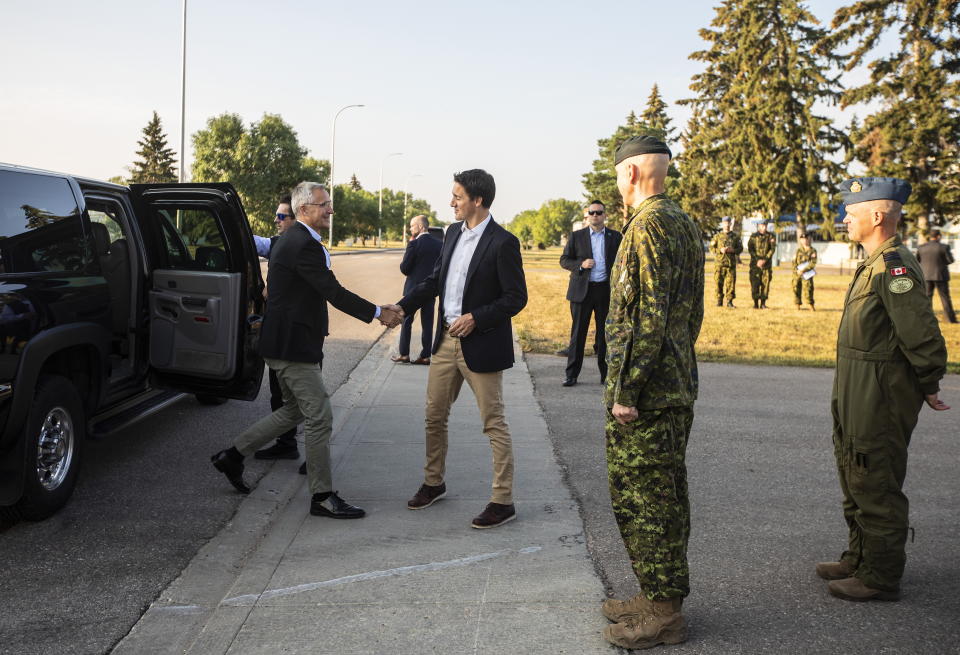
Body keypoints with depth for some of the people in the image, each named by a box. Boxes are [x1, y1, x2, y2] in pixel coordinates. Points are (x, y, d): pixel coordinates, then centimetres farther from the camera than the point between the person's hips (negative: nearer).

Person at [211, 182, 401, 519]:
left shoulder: (290, 239, 15)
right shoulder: (303, 244, -19)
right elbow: (333, 292, -22)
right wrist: (378, 313, -18)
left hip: (285, 342, 11)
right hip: (292, 345, -11)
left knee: (295, 410, 21)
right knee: (319, 417, -4)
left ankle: (232, 456, 28)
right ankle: (322, 496, 5)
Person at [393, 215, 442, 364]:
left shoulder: (414, 244, -14)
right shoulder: (439, 244, 2)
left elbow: (404, 268, -11)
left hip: (413, 287, -5)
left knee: (406, 321, 7)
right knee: (427, 323, 8)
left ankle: (404, 354, 8)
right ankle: (425, 356, 9)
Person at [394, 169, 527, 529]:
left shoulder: (502, 242, -14)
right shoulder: (453, 233, 8)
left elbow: (516, 297, -14)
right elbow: (434, 280, 15)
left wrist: (475, 318, -21)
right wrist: (403, 307, 6)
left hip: (481, 345, -7)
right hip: (446, 340, 8)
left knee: (494, 424, 1)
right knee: (434, 417, 16)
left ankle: (503, 501, 10)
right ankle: (433, 483, 33)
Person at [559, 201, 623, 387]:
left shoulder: (615, 237, 8)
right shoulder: (576, 236, 6)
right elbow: (564, 260, 5)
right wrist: (580, 264, -14)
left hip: (606, 290, 1)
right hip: (582, 290, 0)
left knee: (605, 333, 6)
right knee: (578, 333, 2)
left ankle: (606, 374, 15)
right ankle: (571, 375, 7)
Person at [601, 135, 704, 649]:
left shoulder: (648, 225, -17)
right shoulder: (685, 224, 14)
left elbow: (648, 316, -23)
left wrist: (626, 390, -20)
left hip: (644, 392, -10)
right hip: (679, 387, 10)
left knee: (640, 501, 0)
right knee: (666, 496, 16)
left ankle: (661, 613, 10)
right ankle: (664, 596, 28)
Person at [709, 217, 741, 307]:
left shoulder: (734, 236, 12)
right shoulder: (717, 236, 8)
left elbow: (740, 248, 11)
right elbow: (711, 248, 3)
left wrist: (733, 250, -9)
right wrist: (720, 250, -14)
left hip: (731, 263, 1)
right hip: (719, 262, -1)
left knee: (731, 282, -4)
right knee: (718, 282, -1)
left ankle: (729, 301, 1)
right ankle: (719, 301, 9)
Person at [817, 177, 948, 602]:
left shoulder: (894, 266, -20)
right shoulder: (875, 264, 12)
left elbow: (921, 331, -23)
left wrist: (928, 386, -12)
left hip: (880, 396, -11)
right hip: (858, 393, 11)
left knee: (875, 486, 0)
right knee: (856, 481, 20)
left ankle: (881, 578, 13)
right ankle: (860, 558, 35)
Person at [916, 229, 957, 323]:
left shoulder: (921, 248, -1)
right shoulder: (943, 247, -11)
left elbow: (917, 260, 9)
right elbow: (951, 260, -9)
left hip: (926, 275, 3)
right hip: (940, 276, -2)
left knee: (927, 297, 10)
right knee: (945, 297, 3)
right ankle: (951, 318, 4)